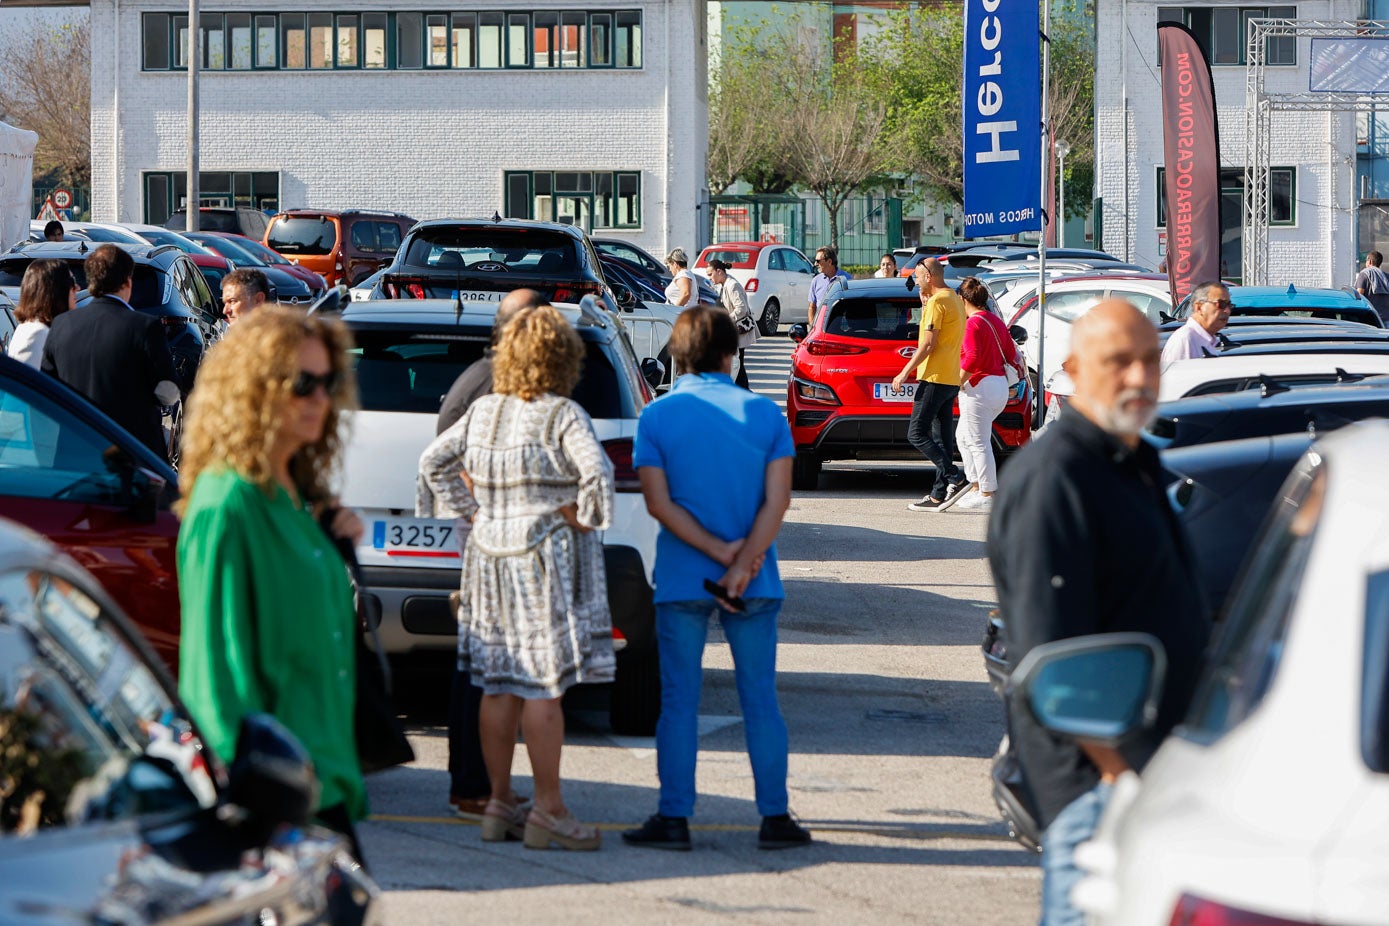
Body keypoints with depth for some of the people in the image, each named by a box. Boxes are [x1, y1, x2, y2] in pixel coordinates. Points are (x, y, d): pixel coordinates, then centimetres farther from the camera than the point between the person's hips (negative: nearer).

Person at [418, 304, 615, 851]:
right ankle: (548, 810, -3)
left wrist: (472, 511, 15)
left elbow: (434, 461, 15)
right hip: (548, 557, -6)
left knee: (500, 683, 11)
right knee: (544, 683, -5)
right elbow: (597, 471, -24)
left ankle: (499, 802, 17)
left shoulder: (483, 412, 8)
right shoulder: (564, 416, -11)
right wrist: (580, 516, -9)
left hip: (490, 554, 6)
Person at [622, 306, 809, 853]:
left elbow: (659, 502, -10)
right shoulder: (765, 414, 0)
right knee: (760, 700, 7)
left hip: (681, 580, -1)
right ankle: (775, 818, 7)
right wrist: (742, 562, -13)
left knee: (679, 700, 4)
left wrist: (719, 551, -11)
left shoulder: (657, 416, -2)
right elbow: (777, 501, -8)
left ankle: (674, 818, 2)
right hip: (755, 584, 1)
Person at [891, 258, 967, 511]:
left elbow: (927, 345, -17)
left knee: (917, 434, -9)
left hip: (934, 377, -10)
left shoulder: (937, 302, -13)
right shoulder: (954, 299, 17)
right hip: (951, 379, 10)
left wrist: (905, 373, -12)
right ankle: (939, 495, 7)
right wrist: (925, 304, 18)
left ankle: (956, 478, -16)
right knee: (942, 438, 8)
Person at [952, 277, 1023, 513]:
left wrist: (959, 382, -13)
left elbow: (972, 358, -23)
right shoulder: (996, 321, 14)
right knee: (963, 437, 19)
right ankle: (975, 485, 19)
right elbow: (1010, 353, 17)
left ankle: (987, 494, -4)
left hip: (980, 387, -10)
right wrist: (1017, 367, 35)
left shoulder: (973, 323, -13)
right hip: (1000, 385, 10)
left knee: (978, 442, -5)